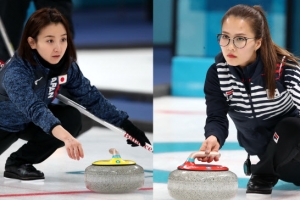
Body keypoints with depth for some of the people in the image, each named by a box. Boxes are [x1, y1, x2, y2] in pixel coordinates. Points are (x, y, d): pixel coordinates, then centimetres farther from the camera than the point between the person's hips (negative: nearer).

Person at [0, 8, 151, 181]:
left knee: (72, 119, -19)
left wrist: (126, 125, -16)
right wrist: (64, 136, -67)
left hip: (29, 124, 5)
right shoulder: (15, 72, -36)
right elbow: (33, 108, -52)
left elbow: (91, 97, -10)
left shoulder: (66, 65, -17)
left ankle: (19, 162, -2)